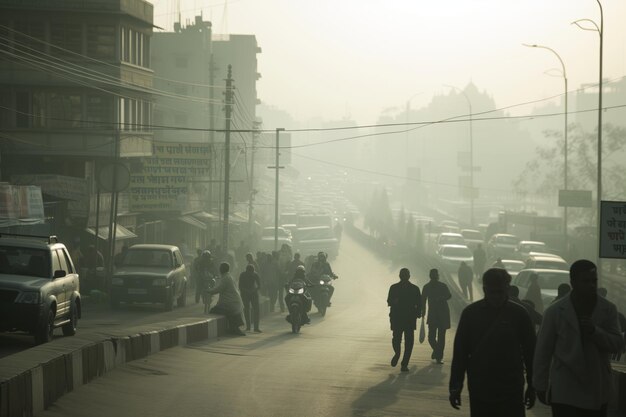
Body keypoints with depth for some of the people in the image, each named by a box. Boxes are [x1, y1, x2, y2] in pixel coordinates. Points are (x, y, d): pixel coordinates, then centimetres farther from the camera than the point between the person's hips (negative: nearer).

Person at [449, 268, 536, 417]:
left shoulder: (518, 314, -1)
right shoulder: (471, 313, 0)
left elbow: (530, 352, 5)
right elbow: (460, 352, 3)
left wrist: (532, 386, 7)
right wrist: (455, 386, 0)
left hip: (511, 391, -1)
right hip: (479, 390, 1)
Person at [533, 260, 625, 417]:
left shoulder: (608, 309, 3)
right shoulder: (555, 311, -2)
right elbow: (543, 351, 1)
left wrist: (595, 331, -19)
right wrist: (541, 386, 1)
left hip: (598, 392, 3)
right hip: (565, 393, -3)